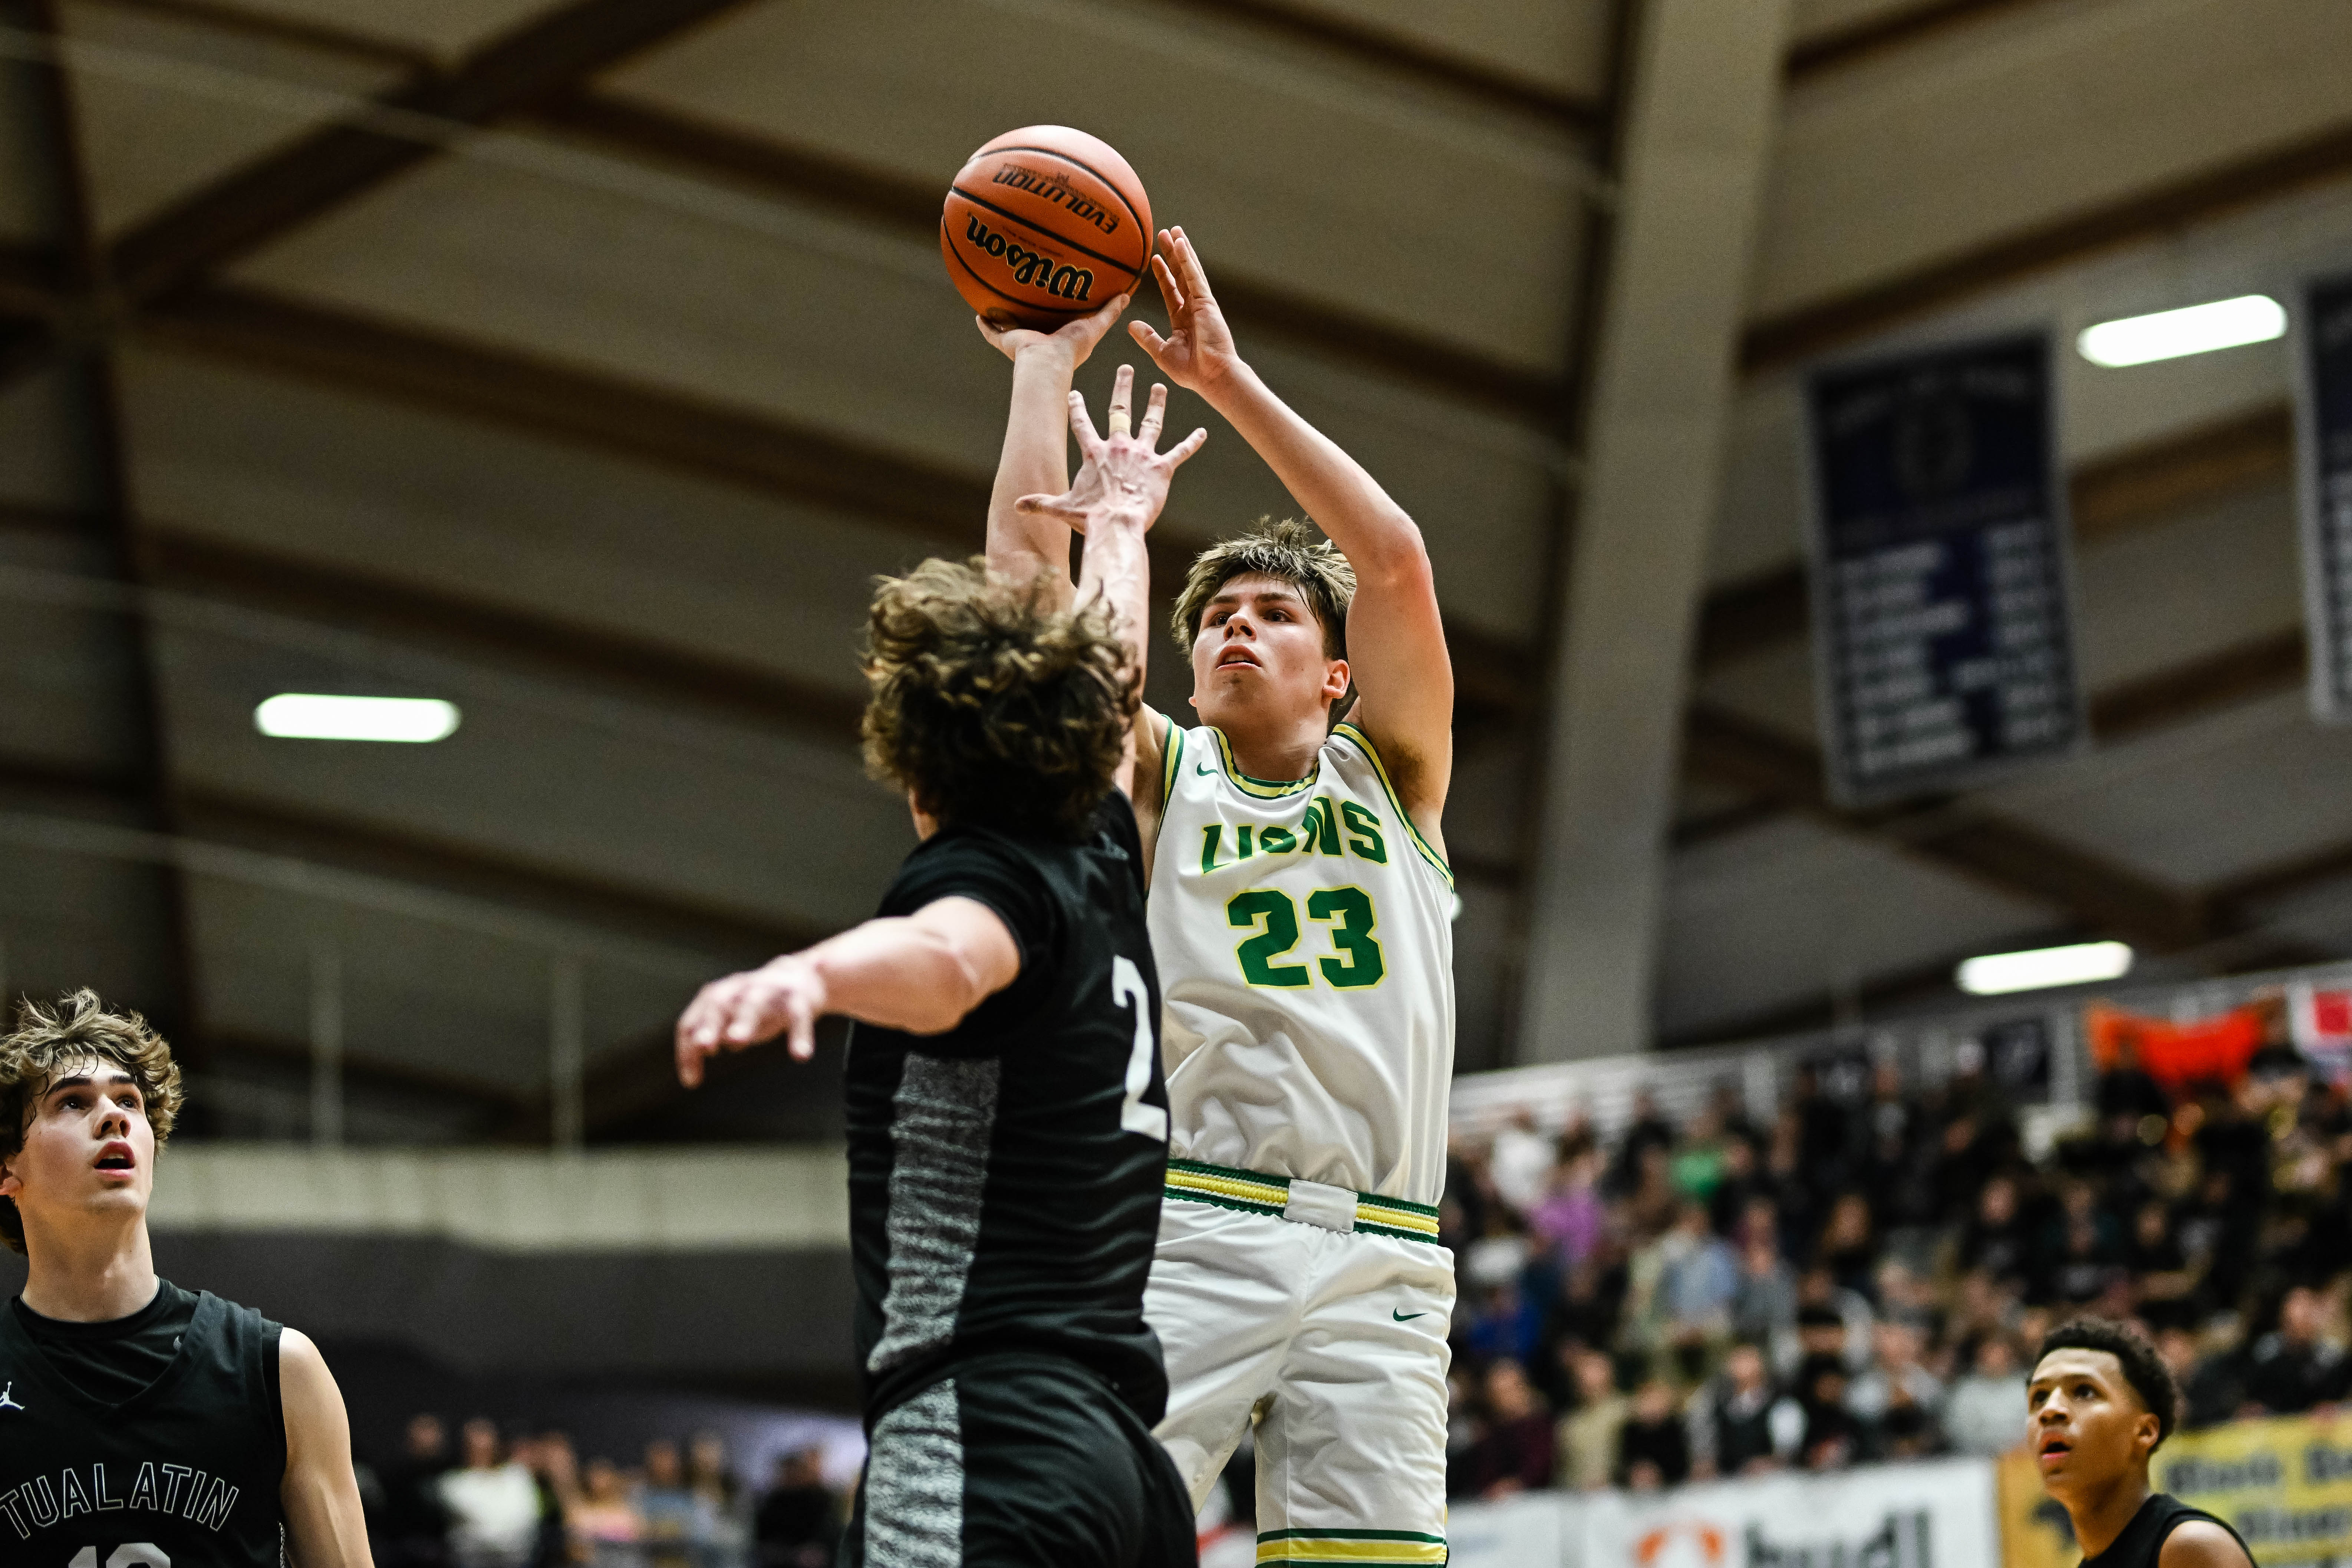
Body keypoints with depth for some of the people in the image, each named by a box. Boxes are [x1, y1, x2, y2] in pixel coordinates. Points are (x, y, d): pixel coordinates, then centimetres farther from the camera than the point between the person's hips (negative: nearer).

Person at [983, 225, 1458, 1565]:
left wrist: (1229, 380, 5)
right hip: (1188, 1236, -1)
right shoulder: (1159, 777, 18)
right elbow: (1029, 575, 8)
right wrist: (1045, 367, 11)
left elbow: (1396, 560, 4)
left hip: (1376, 1259, 1)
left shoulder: (1392, 772, 19)